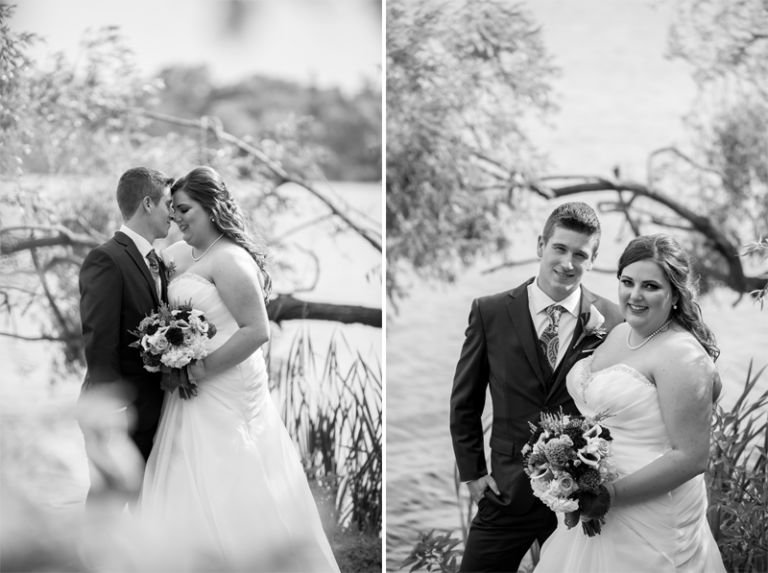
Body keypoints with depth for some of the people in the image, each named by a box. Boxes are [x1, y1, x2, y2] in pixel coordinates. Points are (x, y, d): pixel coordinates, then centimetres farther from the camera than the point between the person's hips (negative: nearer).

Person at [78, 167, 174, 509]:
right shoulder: (106, 260, -14)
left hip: (157, 413, 8)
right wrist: (109, 421, -22)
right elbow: (99, 348, -19)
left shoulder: (156, 261, 13)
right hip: (124, 416, -8)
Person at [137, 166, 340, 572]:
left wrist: (203, 368, -20)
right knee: (192, 503, 14)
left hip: (223, 397, -9)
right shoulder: (184, 253, 9)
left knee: (226, 501, -1)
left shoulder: (229, 259, -16)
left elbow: (257, 330, -21)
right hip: (195, 395, 9)